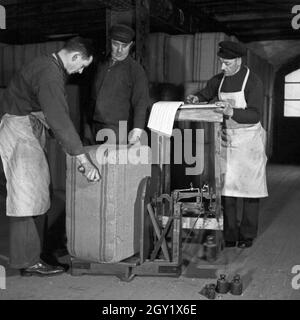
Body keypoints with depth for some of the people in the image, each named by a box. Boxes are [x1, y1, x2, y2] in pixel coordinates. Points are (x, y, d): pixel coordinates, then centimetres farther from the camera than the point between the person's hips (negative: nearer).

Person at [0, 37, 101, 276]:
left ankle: (32, 254, 17)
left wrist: (74, 149, 16)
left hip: (30, 130, 10)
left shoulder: (50, 67, 12)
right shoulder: (49, 74, -21)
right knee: (26, 196, -8)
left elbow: (57, 115, 17)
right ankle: (28, 262, 0)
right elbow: (60, 119, -28)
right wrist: (84, 159, -27)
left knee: (36, 195, 10)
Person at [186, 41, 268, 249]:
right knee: (226, 188, 2)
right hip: (226, 138, 5)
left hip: (249, 140, -5)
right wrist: (196, 98, -2)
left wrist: (231, 112, -32)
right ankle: (230, 235, 11)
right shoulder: (220, 80, 6)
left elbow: (255, 115, -18)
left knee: (249, 188, 1)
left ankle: (248, 235, 13)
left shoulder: (253, 81, -10)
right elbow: (206, 93, 21)